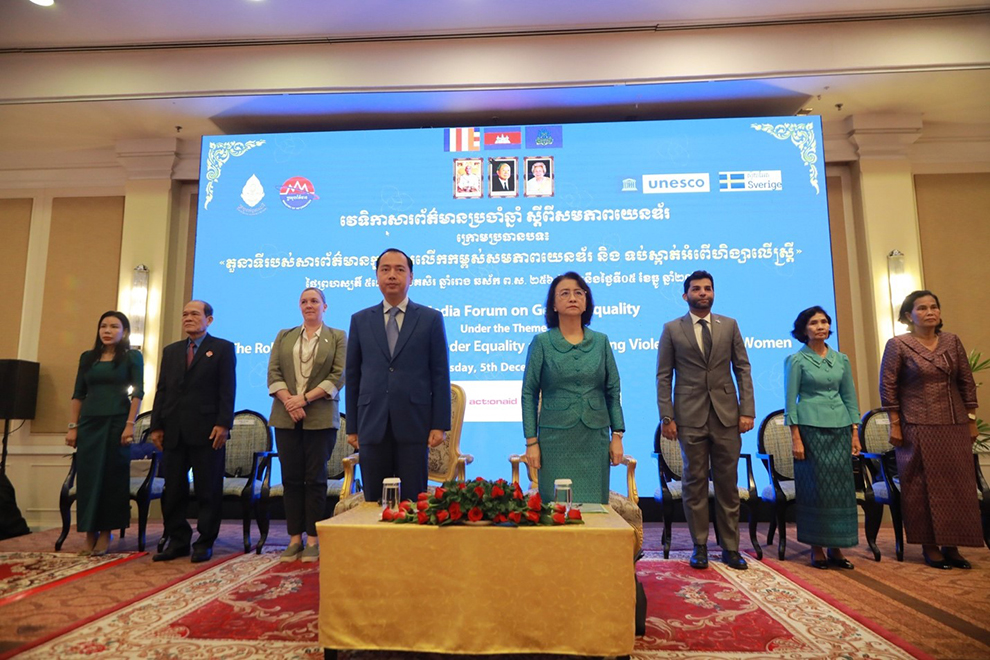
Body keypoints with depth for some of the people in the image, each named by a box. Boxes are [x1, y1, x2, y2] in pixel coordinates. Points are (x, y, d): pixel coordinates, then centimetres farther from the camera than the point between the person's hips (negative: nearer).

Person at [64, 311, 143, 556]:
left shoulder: (132, 357, 0)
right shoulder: (87, 357, 11)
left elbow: (137, 393, -6)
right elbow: (78, 395, 11)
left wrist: (130, 425, -15)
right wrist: (72, 426, 3)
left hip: (117, 422, -4)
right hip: (89, 422, 4)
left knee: (112, 475, 1)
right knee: (87, 475, 4)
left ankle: (106, 532, 11)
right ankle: (90, 532, 13)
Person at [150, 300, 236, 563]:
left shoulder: (222, 348, 3)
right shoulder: (170, 351, 19)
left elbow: (227, 390, -4)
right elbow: (162, 390, 16)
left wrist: (223, 424, -13)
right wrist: (156, 425, 8)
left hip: (207, 431, -5)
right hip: (174, 432, 5)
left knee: (208, 491, 1)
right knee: (173, 490, 9)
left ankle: (205, 543, 11)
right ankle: (178, 541, 20)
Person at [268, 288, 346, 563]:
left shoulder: (337, 337, 7)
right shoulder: (284, 337, 17)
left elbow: (338, 376, -3)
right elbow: (273, 373, 7)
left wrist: (305, 398, -12)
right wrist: (288, 401, -10)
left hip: (320, 417, -3)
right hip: (286, 416, 3)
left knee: (315, 478, 0)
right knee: (291, 477, 4)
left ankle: (313, 539, 7)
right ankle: (294, 538, 11)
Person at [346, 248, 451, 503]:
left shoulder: (431, 319, 4)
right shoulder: (360, 320, 10)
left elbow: (440, 375, 1)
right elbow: (352, 376, 10)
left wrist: (439, 424, -4)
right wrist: (351, 426, 7)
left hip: (413, 424, -2)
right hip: (372, 425, 2)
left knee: (414, 499, 4)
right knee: (374, 500, 7)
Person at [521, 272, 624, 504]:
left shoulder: (601, 341, 7)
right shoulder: (541, 342, 0)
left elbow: (613, 391, 9)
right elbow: (529, 394, 0)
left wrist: (617, 435, 3)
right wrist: (531, 441, -5)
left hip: (595, 439, 2)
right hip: (556, 441, -2)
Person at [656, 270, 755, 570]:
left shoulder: (729, 326, 10)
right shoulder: (672, 329, 5)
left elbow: (743, 369, 7)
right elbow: (664, 376, 2)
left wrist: (747, 410, -2)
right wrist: (666, 416, -5)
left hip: (726, 415, 2)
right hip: (690, 417, -1)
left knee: (727, 483, 7)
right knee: (695, 483, 4)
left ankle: (730, 548, 17)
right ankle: (700, 546, 15)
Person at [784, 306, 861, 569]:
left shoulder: (841, 359, 11)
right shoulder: (796, 360, -2)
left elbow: (850, 397, 13)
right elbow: (790, 401, -5)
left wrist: (855, 433, 7)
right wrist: (795, 437, -12)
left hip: (840, 428, 5)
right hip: (811, 428, -4)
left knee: (841, 486, 4)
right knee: (815, 487, -1)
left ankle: (836, 547, 14)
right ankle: (816, 548, 10)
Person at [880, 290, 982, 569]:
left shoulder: (952, 342, 8)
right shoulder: (897, 345, -4)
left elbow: (967, 382, 11)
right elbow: (888, 387, -5)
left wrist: (972, 420, 8)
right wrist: (894, 424, -8)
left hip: (955, 426, 4)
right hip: (918, 428, -4)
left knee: (958, 485, 6)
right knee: (925, 486, 1)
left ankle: (951, 545, 17)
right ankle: (930, 546, 11)